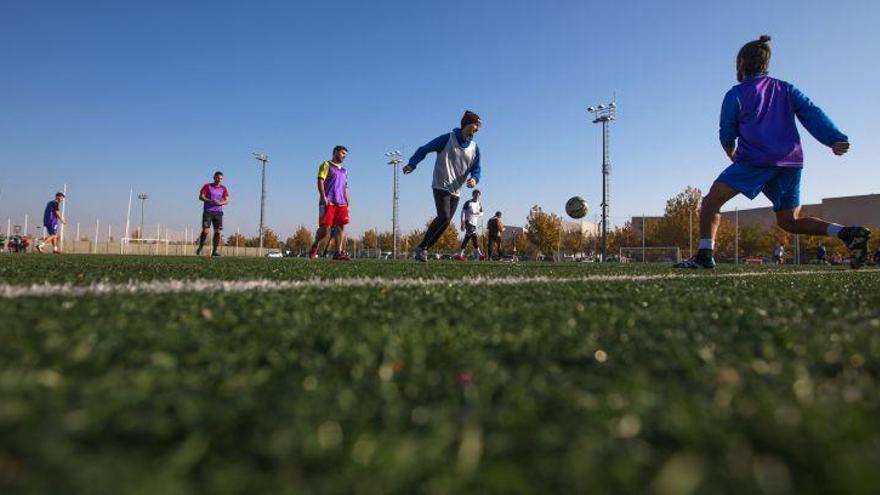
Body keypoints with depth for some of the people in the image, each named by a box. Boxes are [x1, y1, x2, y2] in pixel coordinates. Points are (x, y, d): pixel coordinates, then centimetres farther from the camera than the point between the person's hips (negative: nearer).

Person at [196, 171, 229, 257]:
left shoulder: (223, 188, 12)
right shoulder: (207, 186, 6)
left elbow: (227, 201, 6)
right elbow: (201, 197, -2)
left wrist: (220, 203, -16)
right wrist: (211, 201, -17)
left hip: (218, 212, 2)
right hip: (207, 211, -2)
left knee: (218, 232, -6)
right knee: (205, 230, -9)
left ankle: (214, 251, 0)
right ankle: (200, 248, 10)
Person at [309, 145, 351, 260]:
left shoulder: (344, 171, 26)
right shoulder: (326, 165, 7)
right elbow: (320, 181, -4)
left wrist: (347, 203, 14)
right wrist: (323, 197, -16)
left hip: (341, 203, 6)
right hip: (328, 201, -6)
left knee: (341, 226, -6)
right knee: (325, 227, -10)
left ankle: (339, 253, -8)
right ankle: (314, 247, 13)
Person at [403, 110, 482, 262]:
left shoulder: (474, 148, 11)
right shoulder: (448, 139, -5)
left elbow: (476, 169, 11)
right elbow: (424, 149, -4)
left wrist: (474, 179, -13)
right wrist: (412, 164, -17)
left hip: (455, 191, 6)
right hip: (441, 186, -6)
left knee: (445, 223, 0)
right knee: (443, 217, -21)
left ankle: (423, 250, 12)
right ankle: (421, 247, -8)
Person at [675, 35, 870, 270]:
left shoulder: (735, 94, 6)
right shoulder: (786, 89, 21)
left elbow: (727, 134, 10)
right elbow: (811, 113, 7)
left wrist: (732, 153, 30)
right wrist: (836, 139, -4)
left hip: (757, 160, -6)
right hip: (792, 162, 6)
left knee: (712, 200, -7)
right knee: (790, 221, 16)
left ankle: (705, 254, -24)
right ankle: (848, 233, -2)